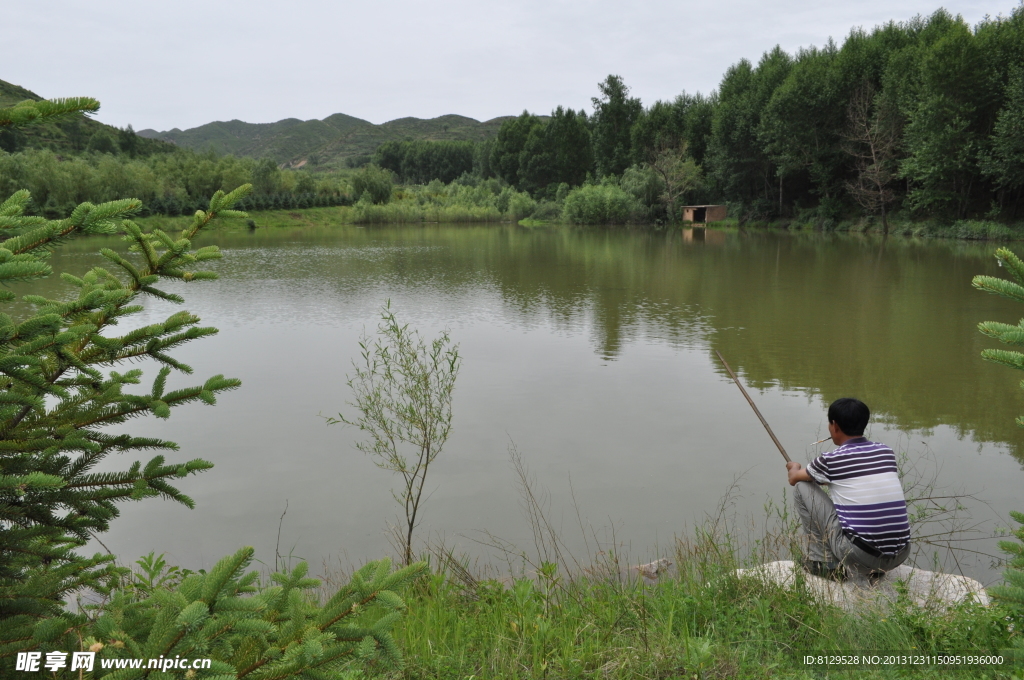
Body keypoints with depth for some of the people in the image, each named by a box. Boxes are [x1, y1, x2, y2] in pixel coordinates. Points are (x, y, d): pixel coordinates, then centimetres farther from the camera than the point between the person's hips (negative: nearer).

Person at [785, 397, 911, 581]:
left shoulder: (831, 459, -3)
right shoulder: (886, 452, 9)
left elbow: (794, 479, 17)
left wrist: (794, 467, 41)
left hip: (857, 556, -5)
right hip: (900, 557, 5)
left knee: (802, 487, 9)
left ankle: (825, 562, 12)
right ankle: (876, 568, 20)